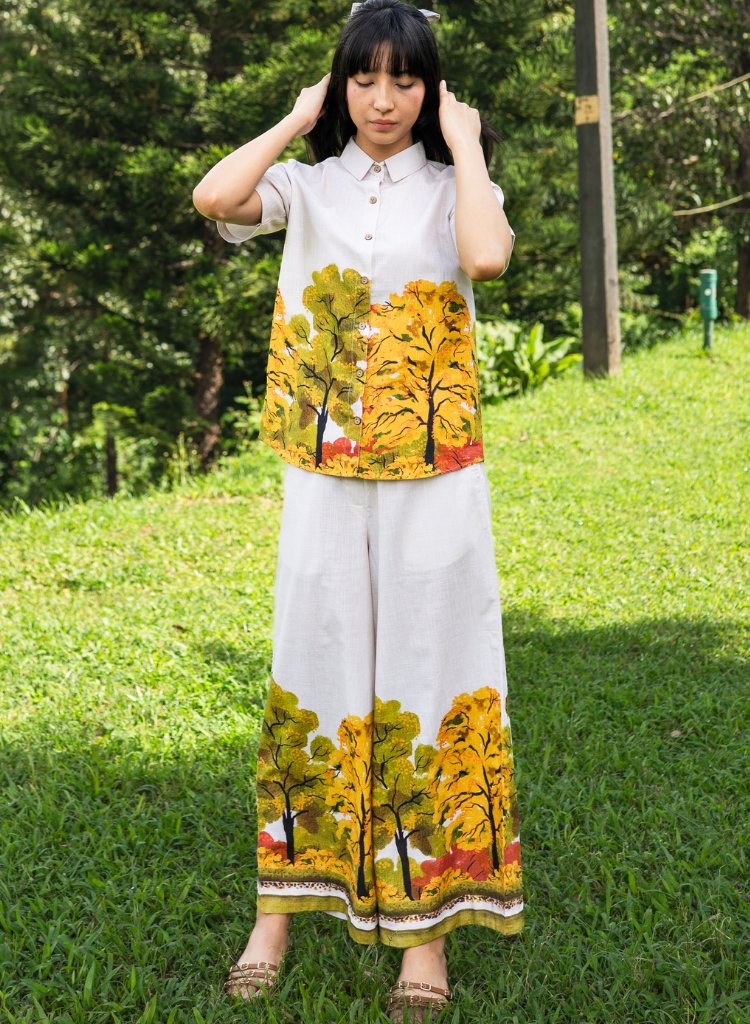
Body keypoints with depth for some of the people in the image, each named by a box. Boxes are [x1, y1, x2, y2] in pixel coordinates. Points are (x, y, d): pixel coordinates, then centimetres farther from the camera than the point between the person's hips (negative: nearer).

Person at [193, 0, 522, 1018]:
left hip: (433, 476, -1)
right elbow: (213, 196, -14)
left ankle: (427, 924, 13)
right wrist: (298, 120, -2)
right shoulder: (308, 184, 7)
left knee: (425, 672, 3)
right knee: (312, 668, 7)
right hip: (323, 472, 1)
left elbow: (486, 256, -21)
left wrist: (465, 146, -8)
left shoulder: (453, 188, 4)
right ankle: (279, 909, 19)